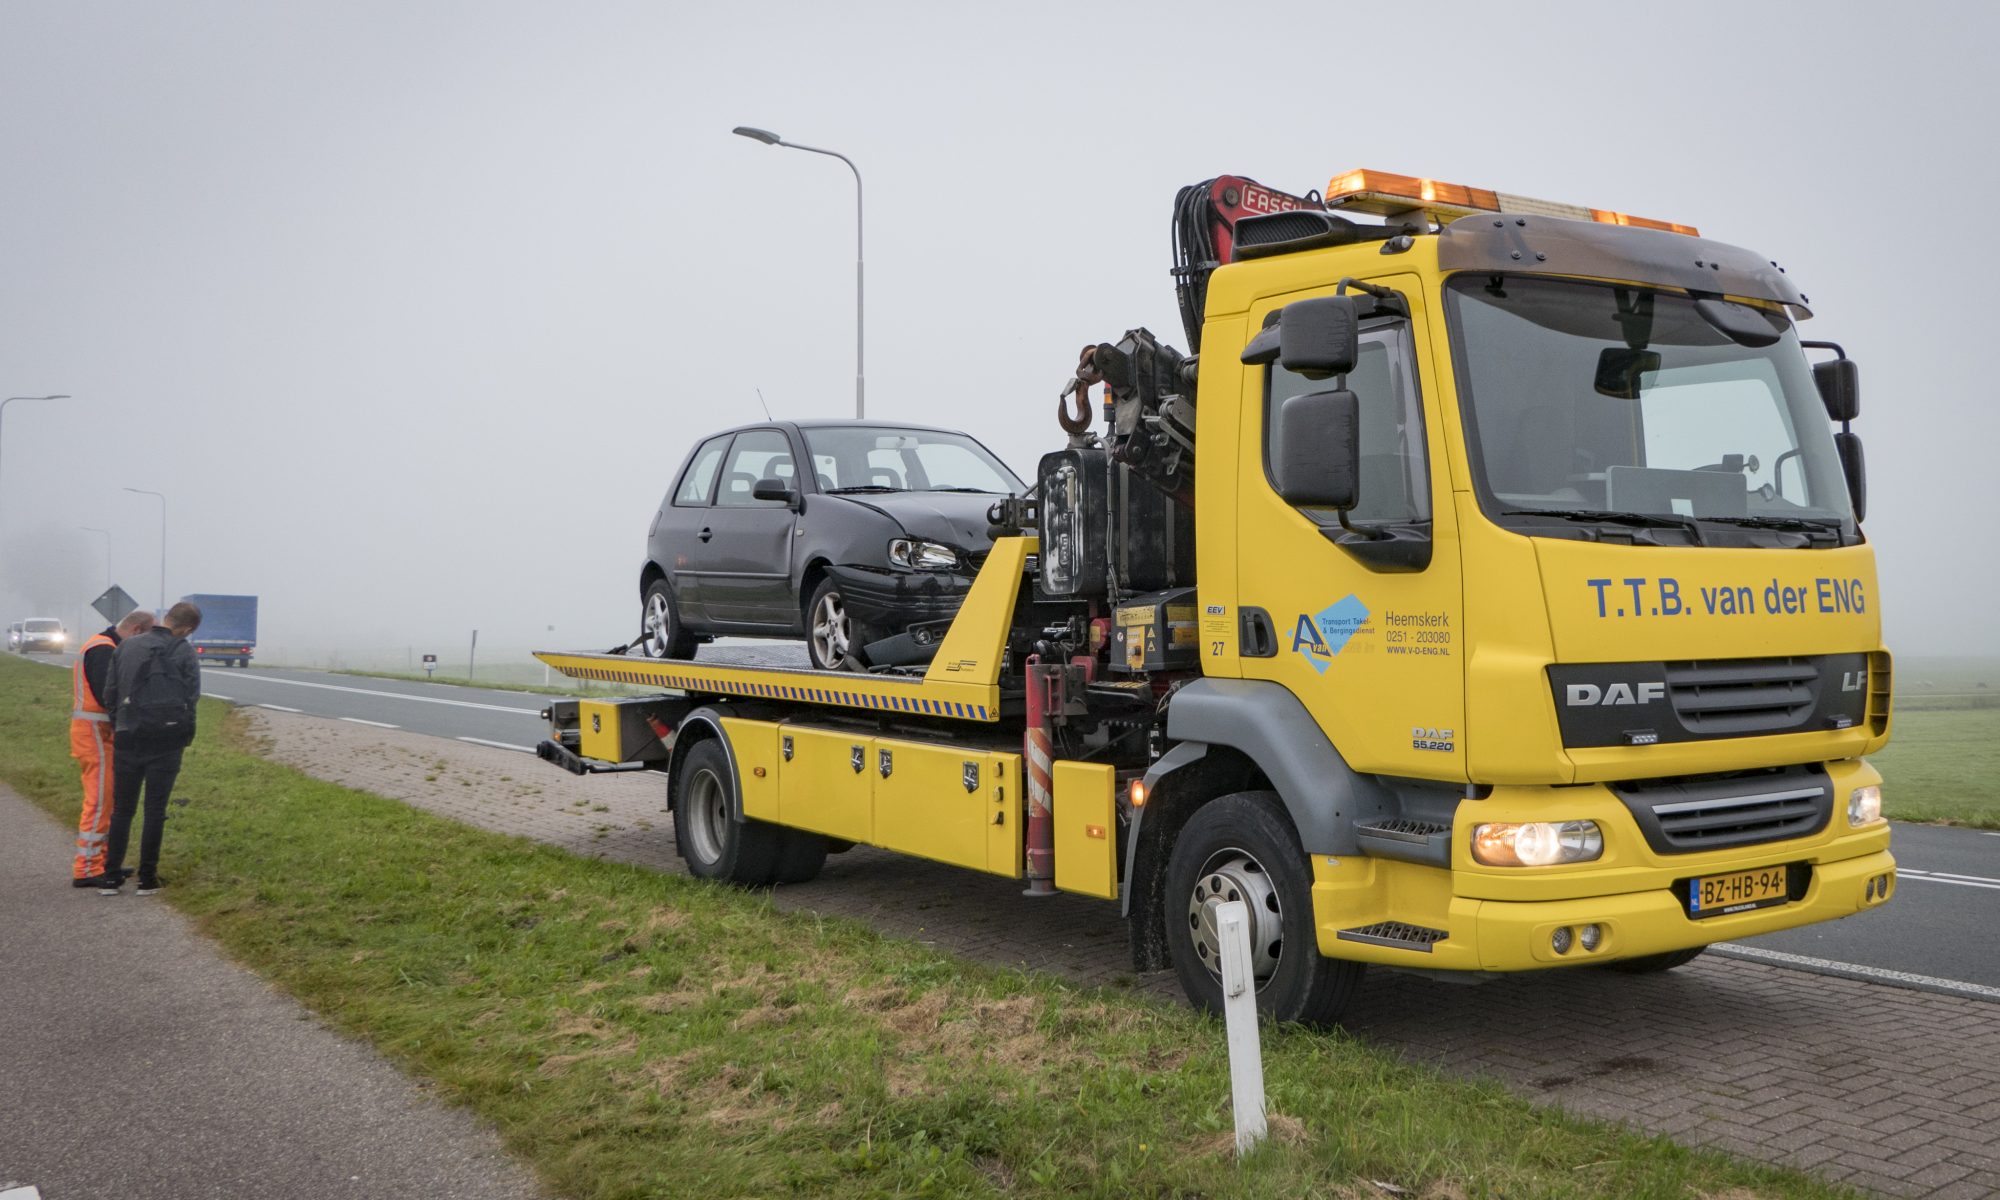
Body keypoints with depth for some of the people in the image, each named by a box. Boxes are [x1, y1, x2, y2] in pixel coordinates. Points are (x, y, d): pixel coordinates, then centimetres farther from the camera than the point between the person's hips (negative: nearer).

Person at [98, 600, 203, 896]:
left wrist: (118, 726, 15)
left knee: (122, 809, 11)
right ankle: (147, 878, 7)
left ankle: (111, 877, 10)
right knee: (155, 810, 4)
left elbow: (110, 693, 6)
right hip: (166, 740, -3)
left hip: (128, 739, 3)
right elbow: (191, 695, -10)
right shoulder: (183, 651, -7)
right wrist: (184, 732, 4)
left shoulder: (126, 647, 6)